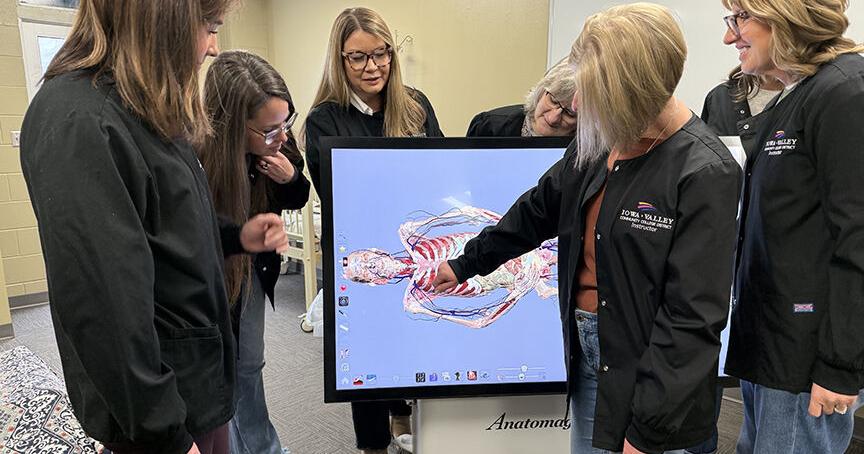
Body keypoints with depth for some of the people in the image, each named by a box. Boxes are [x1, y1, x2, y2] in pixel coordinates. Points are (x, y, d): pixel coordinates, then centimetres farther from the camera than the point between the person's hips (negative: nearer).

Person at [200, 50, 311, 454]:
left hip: (252, 269, 6)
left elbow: (296, 199, 1)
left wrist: (291, 179, -17)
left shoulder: (272, 147, -16)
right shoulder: (195, 165, -33)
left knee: (249, 367, 21)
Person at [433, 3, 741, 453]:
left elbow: (692, 317, -21)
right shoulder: (599, 142, 0)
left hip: (648, 373, -6)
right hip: (587, 354, 7)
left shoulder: (704, 172, -20)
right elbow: (538, 209, 14)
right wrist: (468, 263, 20)